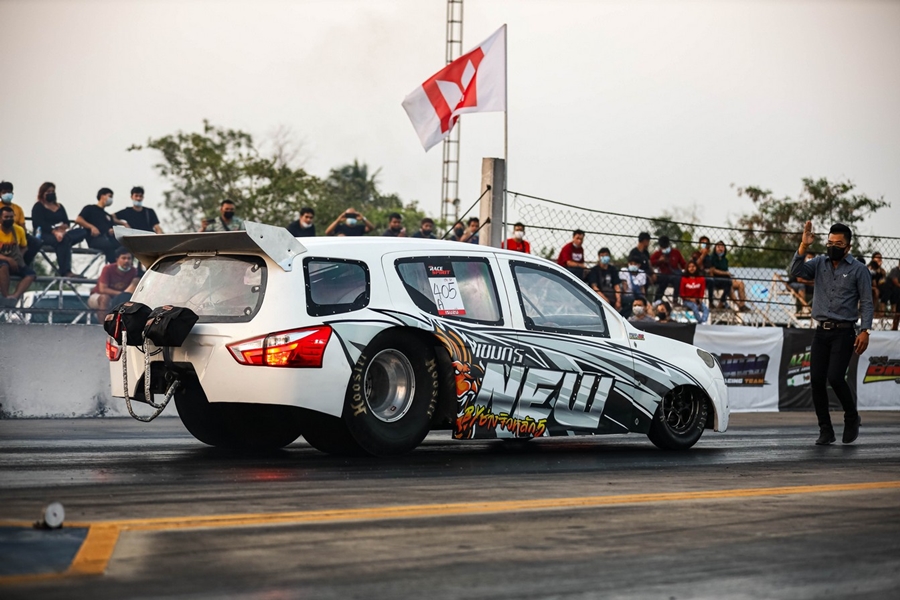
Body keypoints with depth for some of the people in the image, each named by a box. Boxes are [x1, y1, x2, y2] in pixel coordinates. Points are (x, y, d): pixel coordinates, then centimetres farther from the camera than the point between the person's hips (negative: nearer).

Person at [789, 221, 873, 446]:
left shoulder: (858, 269, 0)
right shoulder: (819, 264, 10)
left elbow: (866, 303, -2)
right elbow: (795, 271, -4)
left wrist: (865, 330, -13)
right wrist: (803, 247, -15)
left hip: (843, 333, -4)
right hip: (821, 332, 4)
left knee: (835, 377, -16)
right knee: (816, 380, -2)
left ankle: (851, 418, 10)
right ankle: (825, 430, 8)